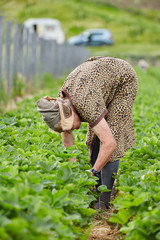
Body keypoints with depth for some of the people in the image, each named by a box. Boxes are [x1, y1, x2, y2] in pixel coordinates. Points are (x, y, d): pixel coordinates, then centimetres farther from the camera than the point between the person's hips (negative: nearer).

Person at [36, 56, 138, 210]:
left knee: (112, 132, -16)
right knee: (94, 135, 2)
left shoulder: (85, 105, -41)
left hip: (124, 78, -7)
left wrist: (93, 172, -33)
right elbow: (66, 134, 0)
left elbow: (110, 143, -43)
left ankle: (105, 197, -14)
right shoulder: (60, 105, -18)